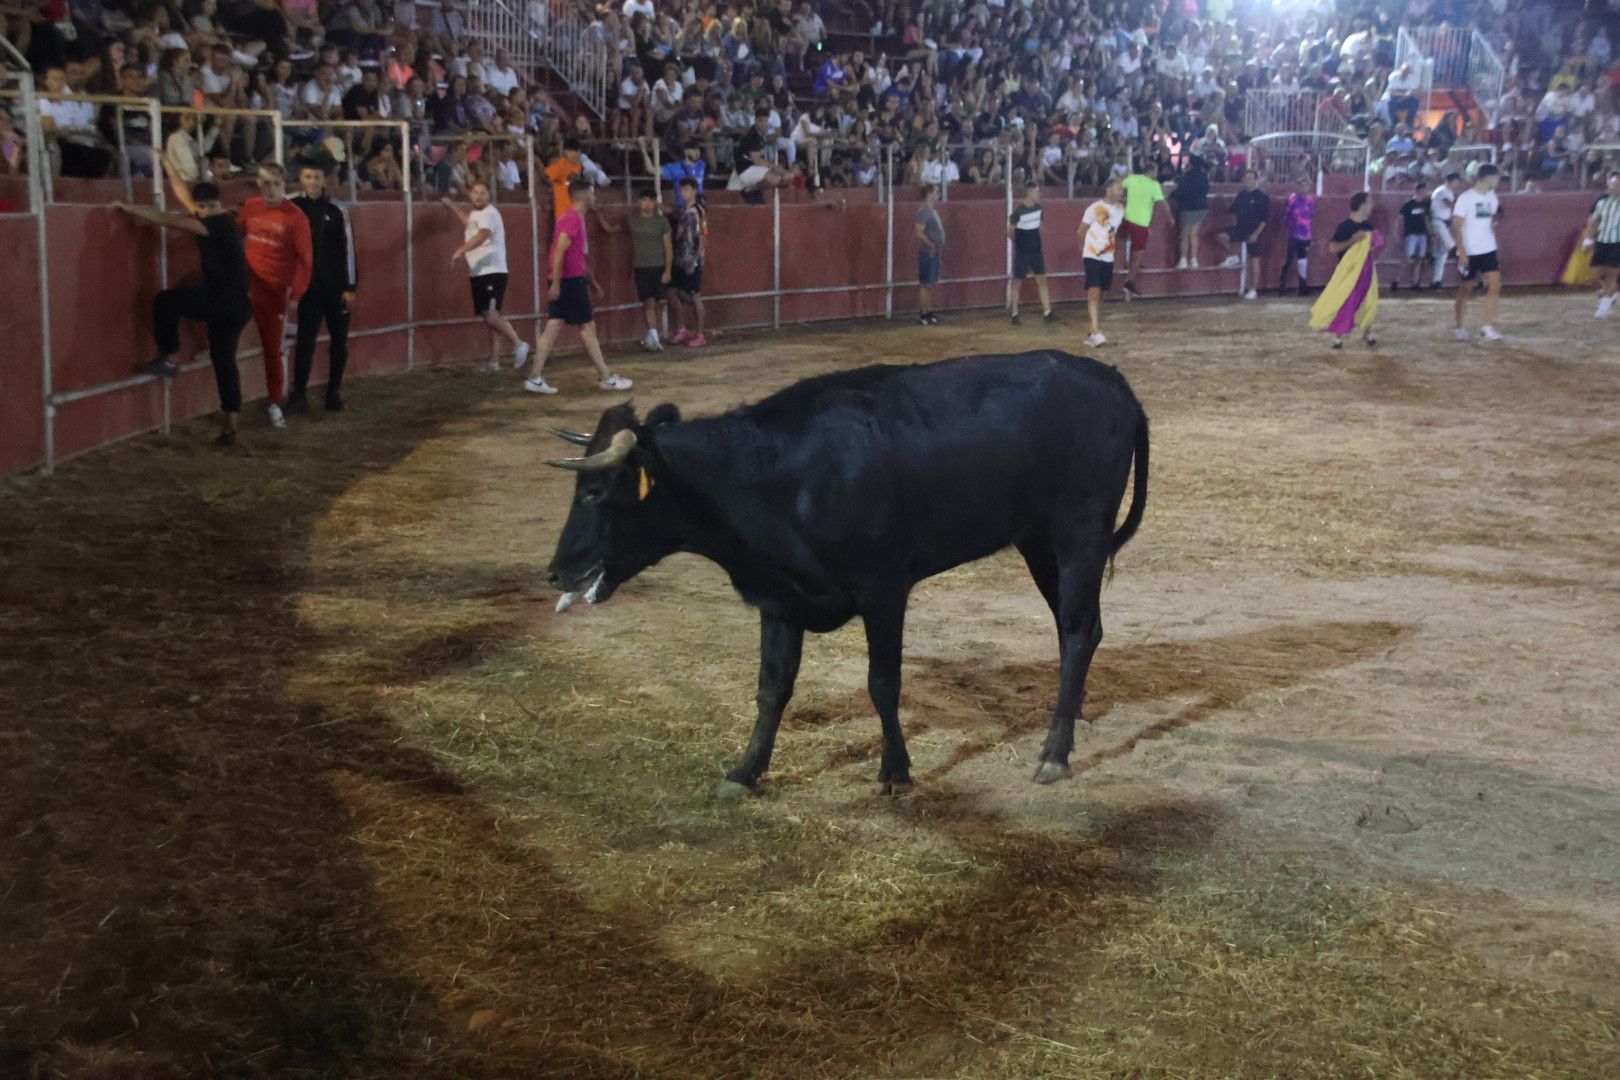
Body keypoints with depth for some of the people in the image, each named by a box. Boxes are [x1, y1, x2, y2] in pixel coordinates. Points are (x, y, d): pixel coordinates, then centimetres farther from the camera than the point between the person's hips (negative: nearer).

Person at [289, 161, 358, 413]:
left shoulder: (337, 210, -3)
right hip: (309, 287, 0)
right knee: (305, 341, -5)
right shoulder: (292, 208, -1)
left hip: (337, 287, 0)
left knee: (339, 340, 7)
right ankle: (299, 394, -2)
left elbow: (348, 248, -3)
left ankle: (334, 392, 17)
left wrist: (350, 286, -6)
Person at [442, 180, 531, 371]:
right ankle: (494, 361, 12)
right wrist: (450, 204, 44)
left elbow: (483, 235, -32)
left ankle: (518, 344, -5)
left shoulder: (489, 213, -12)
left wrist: (461, 250, -41)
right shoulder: (474, 214, 17)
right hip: (478, 273, 9)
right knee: (489, 317, 9)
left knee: (490, 315, -19)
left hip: (493, 271, -9)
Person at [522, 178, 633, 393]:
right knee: (588, 327, -2)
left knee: (553, 327, 5)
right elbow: (559, 251, -22)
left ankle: (535, 378, 1)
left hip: (566, 281, 9)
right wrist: (556, 283, -25)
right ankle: (607, 378, 4)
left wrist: (591, 281, 28)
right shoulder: (574, 219, -14)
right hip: (571, 281, -9)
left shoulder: (572, 218, 18)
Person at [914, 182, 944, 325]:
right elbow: (919, 232, -22)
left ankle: (929, 312, 19)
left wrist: (940, 246, 12)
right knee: (925, 284, -4)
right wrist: (932, 245, -22)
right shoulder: (924, 210, -15)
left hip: (934, 253, 9)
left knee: (931, 284, 13)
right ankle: (923, 315, -1)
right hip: (927, 253, -9)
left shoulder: (932, 210, 14)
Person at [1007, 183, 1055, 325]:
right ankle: (1014, 314, 12)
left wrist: (1038, 241, 13)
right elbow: (1010, 230, -8)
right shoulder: (1019, 210, -17)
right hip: (1022, 252, -6)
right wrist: (1018, 241, 3)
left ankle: (1047, 312, 9)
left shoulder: (1038, 207, 3)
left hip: (1036, 250, 6)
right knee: (1017, 281, 3)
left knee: (1042, 279, 5)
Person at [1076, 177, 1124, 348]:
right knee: (1094, 292, -15)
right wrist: (1082, 248, 11)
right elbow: (1082, 230, -1)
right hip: (1092, 255, -6)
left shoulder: (1120, 209, 5)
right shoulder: (1095, 208, -13)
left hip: (1108, 257, 6)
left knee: (1099, 295, 12)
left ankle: (1095, 332, 19)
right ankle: (1096, 333, -22)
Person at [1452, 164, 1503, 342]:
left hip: (1488, 251, 5)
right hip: (1469, 253, -5)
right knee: (1465, 290, 8)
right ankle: (1460, 327, 24)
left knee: (1494, 286, -9)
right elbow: (1455, 228, -15)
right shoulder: (1465, 198, -13)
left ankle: (1488, 327, -5)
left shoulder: (1492, 197, 6)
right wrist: (1462, 252, -19)